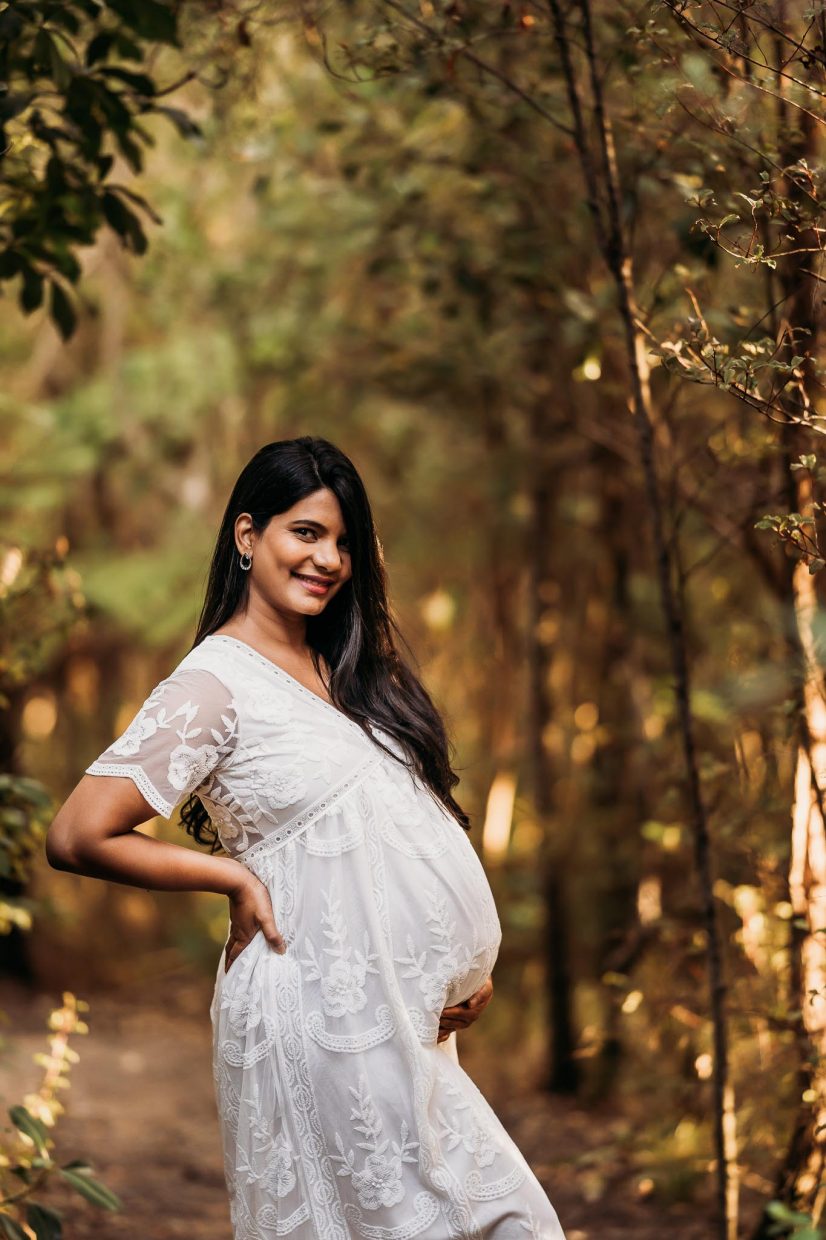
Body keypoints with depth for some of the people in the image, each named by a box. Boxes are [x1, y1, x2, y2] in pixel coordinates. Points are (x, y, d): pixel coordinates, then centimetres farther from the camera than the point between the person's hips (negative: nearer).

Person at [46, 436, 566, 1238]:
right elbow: (79, 838, -18)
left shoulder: (346, 668, 12)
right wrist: (234, 877, -10)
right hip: (319, 1014, -8)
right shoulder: (214, 683, -12)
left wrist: (470, 965, 4)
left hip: (407, 1013, 8)